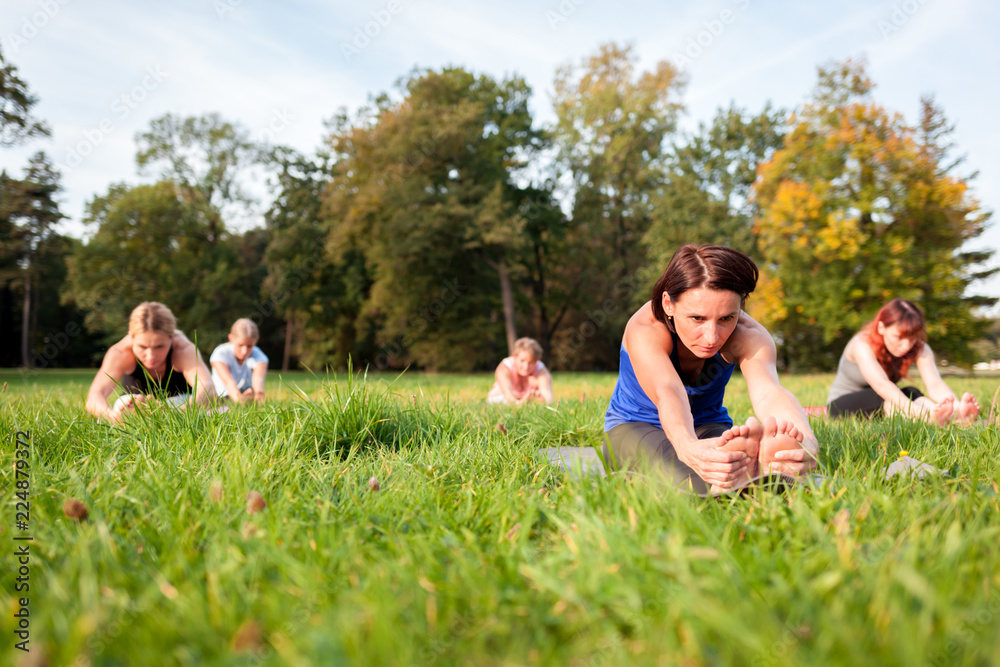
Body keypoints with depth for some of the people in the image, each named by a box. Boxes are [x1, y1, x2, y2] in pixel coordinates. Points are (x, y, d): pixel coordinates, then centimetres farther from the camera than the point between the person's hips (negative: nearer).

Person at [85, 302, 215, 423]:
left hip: (180, 399, 0)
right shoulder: (119, 353, -33)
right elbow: (93, 398, -46)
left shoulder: (184, 349, -36)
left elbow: (208, 390, -54)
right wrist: (115, 417, -70)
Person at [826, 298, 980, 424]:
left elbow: (934, 383, -27)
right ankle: (930, 419, -60)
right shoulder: (863, 344, -26)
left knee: (911, 394, -27)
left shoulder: (919, 349, -10)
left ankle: (956, 417, -53)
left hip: (884, 404, 4)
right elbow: (881, 384, -43)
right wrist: (920, 413, -59)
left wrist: (958, 407, -49)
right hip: (842, 405, -4)